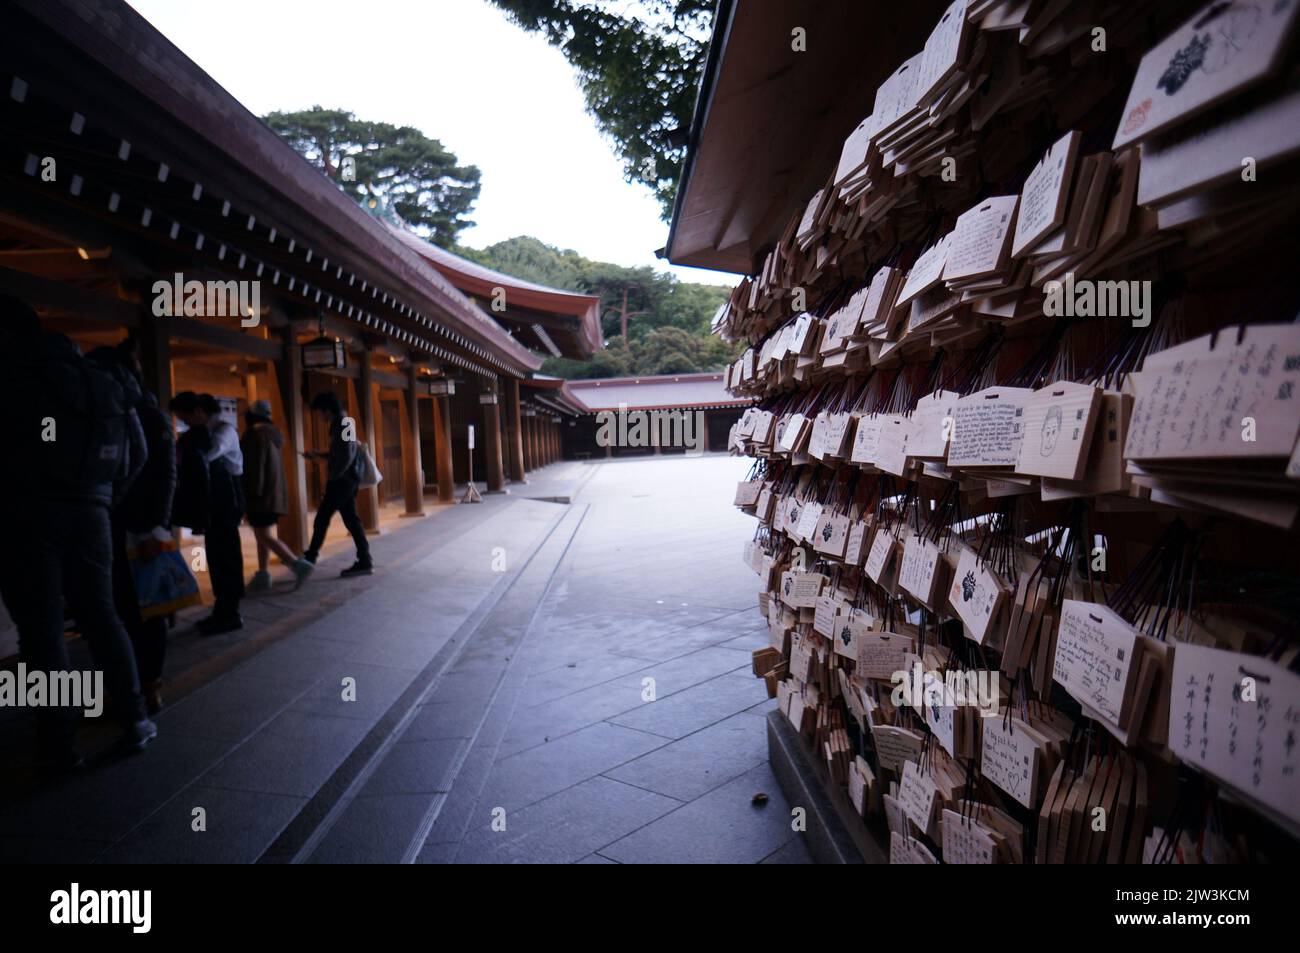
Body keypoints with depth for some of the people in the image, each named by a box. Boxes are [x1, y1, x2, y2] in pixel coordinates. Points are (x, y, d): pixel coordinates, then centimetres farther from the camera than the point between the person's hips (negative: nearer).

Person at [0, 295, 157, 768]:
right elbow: (136, 453, 13)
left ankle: (60, 743, 3)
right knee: (100, 614, 13)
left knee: (42, 628, 0)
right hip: (89, 513, 5)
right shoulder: (99, 380, 13)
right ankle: (134, 720, 11)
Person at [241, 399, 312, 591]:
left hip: (261, 495, -10)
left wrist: (253, 494, -18)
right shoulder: (272, 435, 16)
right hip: (273, 493, 10)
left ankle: (298, 564, -22)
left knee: (264, 536, -12)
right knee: (263, 535, 11)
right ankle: (262, 576, 11)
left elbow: (254, 466, -18)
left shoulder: (255, 435, -11)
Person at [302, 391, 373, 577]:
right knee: (351, 520, 6)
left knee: (322, 518, 0)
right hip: (346, 480, 10)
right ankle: (364, 561, 4)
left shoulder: (342, 425, -14)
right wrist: (317, 454, 21)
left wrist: (331, 477, -15)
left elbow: (346, 457, -21)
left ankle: (310, 558, 10)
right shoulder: (341, 424, 16)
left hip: (342, 480, -10)